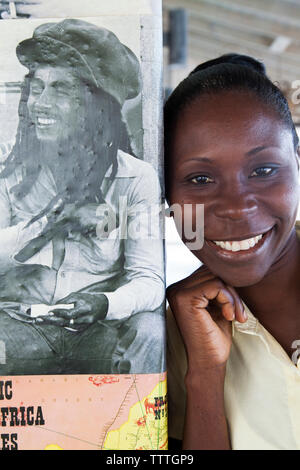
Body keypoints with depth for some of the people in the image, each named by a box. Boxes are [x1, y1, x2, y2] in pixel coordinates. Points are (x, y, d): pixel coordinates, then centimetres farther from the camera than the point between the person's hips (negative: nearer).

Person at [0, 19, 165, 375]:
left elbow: (149, 279, -8)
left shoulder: (136, 178, -2)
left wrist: (104, 304, -30)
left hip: (98, 332, -1)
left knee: (148, 331, -31)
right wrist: (58, 218, -17)